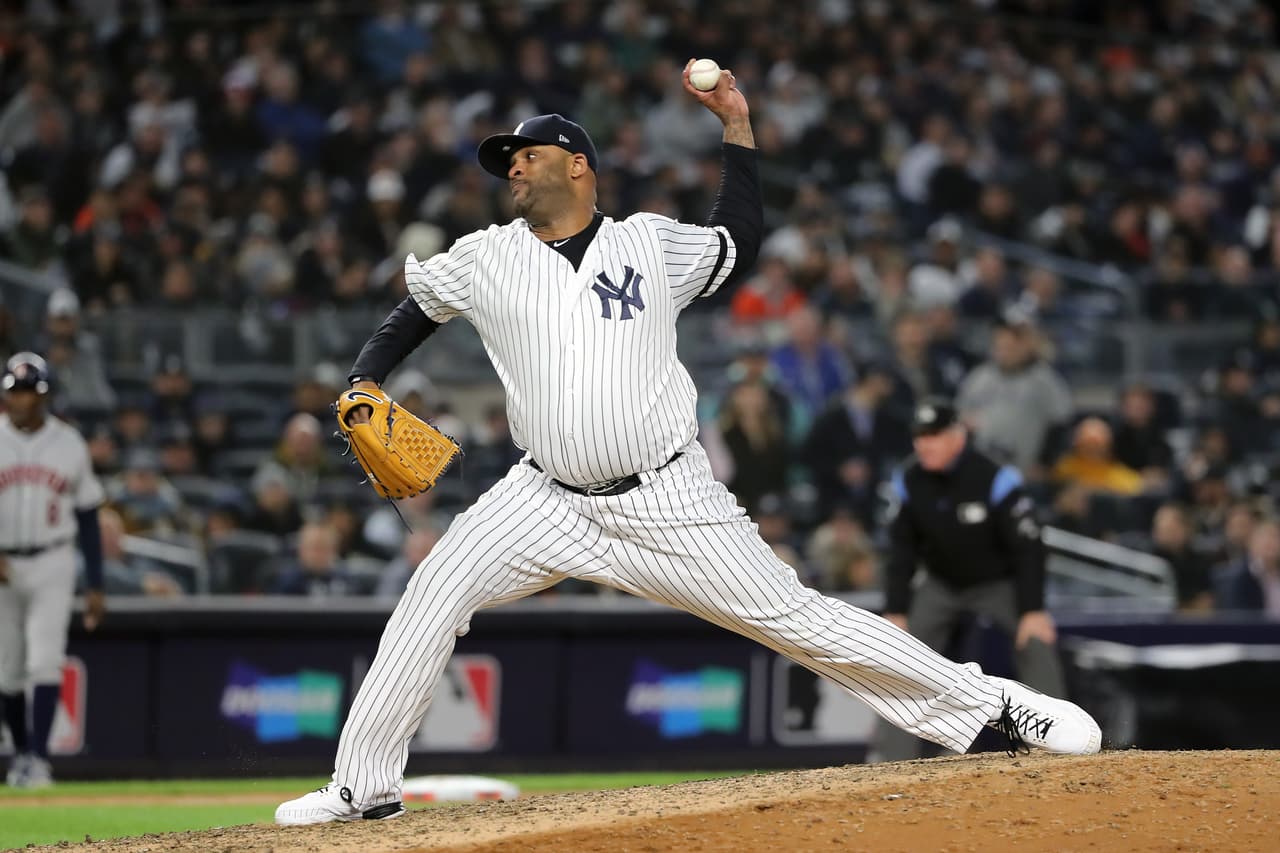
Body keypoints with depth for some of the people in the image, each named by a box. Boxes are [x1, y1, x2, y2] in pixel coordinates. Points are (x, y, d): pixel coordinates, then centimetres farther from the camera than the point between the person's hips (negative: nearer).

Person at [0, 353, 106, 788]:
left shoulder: (69, 443, 3)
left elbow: (88, 518, 8)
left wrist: (95, 586, 5)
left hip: (53, 566, -1)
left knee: (44, 661, -14)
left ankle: (38, 758, -17)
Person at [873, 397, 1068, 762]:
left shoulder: (995, 479, -28)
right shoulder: (908, 482, -15)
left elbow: (1028, 546, -24)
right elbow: (901, 551, -4)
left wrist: (1032, 609, -29)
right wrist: (895, 612, -8)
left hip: (1000, 582, -4)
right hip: (942, 586, 4)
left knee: (1036, 642, -24)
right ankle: (894, 758, -3)